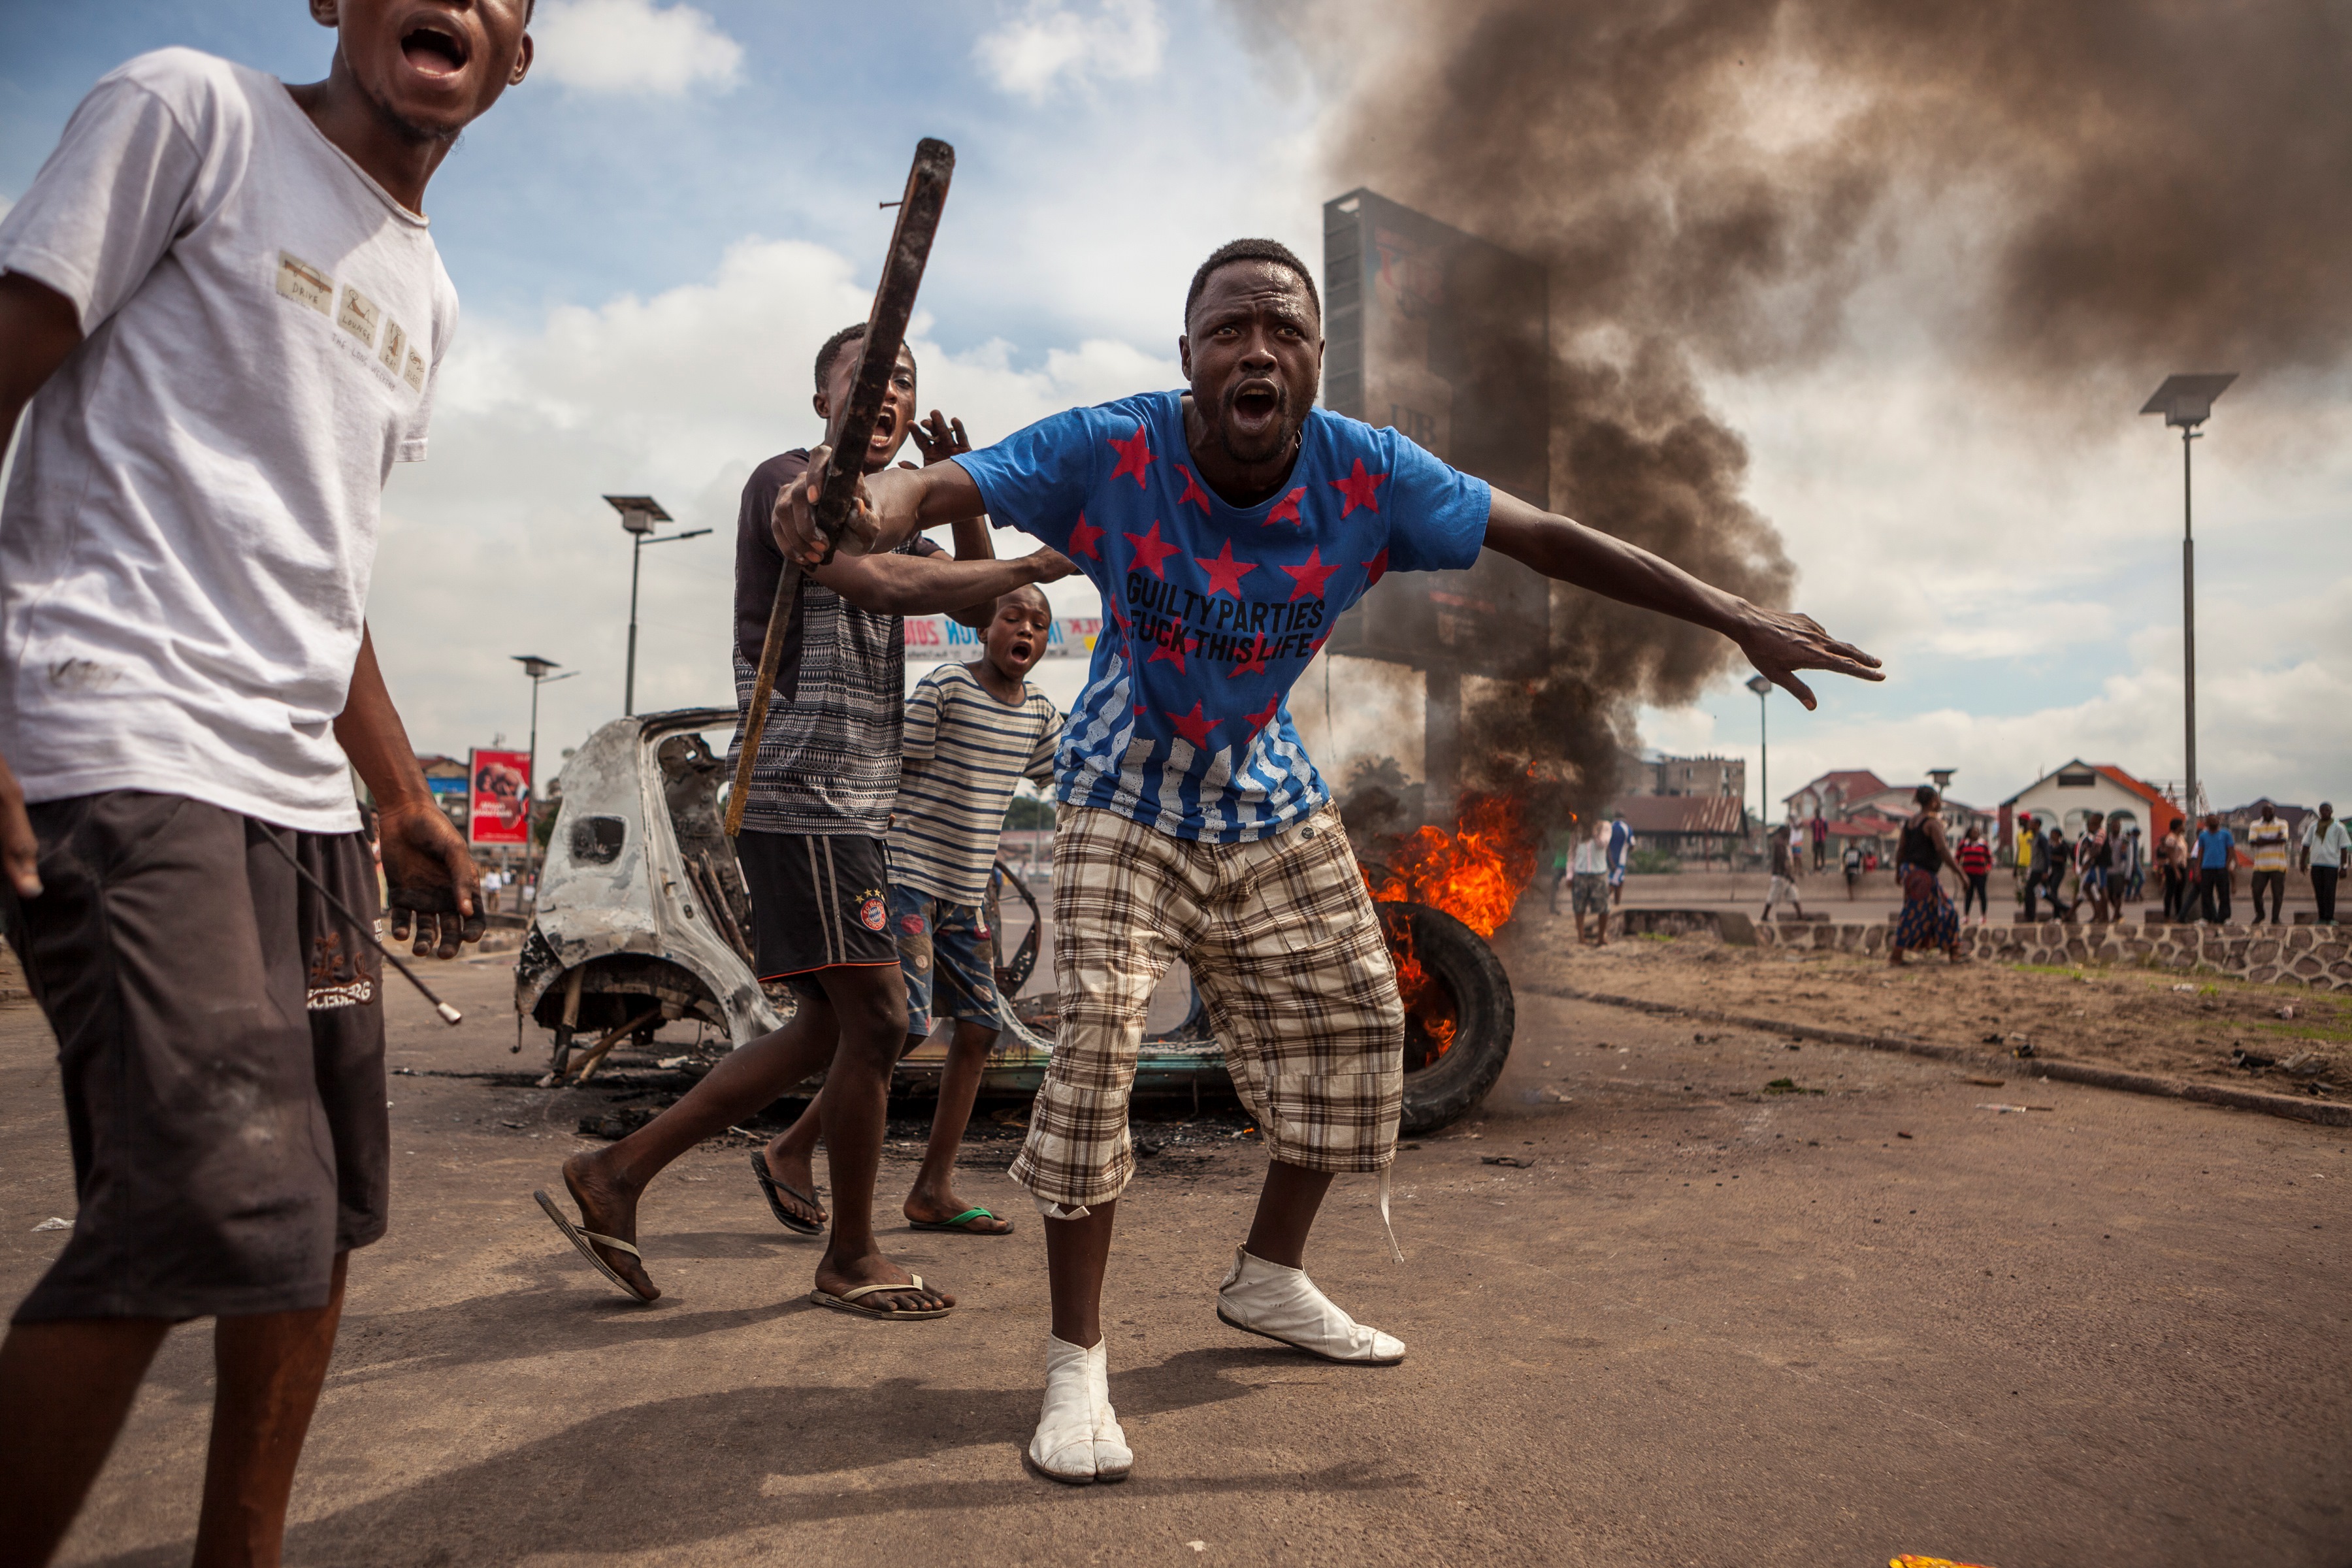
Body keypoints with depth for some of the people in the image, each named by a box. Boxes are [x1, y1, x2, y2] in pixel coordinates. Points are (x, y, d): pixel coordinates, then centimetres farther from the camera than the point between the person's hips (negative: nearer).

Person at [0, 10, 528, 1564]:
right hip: (127, 755, -8)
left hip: (304, 794, 8)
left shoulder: (428, 296, 21)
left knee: (319, 1211, 11)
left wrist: (404, 798, 23)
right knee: (218, 1207, -19)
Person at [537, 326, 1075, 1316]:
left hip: (848, 806, 10)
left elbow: (979, 610, 17)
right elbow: (882, 582, -24)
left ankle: (618, 1173, 18)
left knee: (834, 1024, 12)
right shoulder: (788, 484, -6)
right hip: (803, 796, -10)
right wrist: (1032, 565, -20)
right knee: (876, 1016, -8)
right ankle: (851, 1261, 9)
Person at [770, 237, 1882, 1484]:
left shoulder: (1367, 477, -17)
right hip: (1125, 803, -4)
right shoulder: (1113, 451, -24)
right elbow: (935, 489, -31)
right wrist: (856, 512, -56)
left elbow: (1544, 538, -12)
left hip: (1272, 806, 4)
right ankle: (1077, 1361, -1)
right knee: (1097, 1035, -18)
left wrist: (1732, 616, -14)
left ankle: (1269, 1277, 32)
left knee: (1354, 1019, 9)